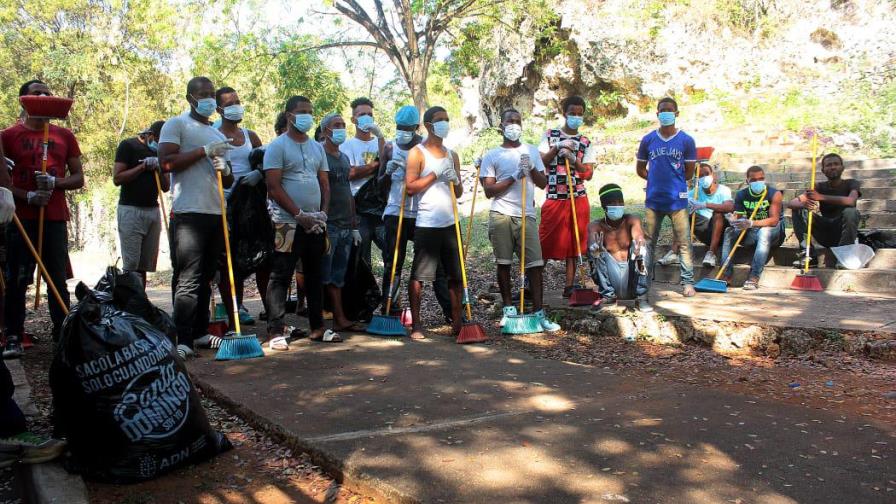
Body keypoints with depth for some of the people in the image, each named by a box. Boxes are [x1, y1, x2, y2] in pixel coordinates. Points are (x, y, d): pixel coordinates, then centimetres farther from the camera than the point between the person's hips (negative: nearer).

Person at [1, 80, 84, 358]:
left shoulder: (64, 136, 12)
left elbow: (78, 179, 11)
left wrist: (54, 182, -8)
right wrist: (27, 196, -12)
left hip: (55, 218, 2)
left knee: (58, 280, 3)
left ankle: (63, 336, 8)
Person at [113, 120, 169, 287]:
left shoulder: (160, 151, 16)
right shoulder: (128, 146, -1)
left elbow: (166, 187, 15)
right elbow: (117, 179, -9)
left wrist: (159, 169, -3)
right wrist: (143, 166, -14)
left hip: (153, 210, 5)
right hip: (131, 210, -5)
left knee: (144, 266, 3)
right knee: (131, 266, -10)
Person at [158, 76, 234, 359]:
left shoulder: (218, 135, 24)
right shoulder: (176, 125, 3)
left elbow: (228, 181, 27)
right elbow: (166, 162, -12)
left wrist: (225, 170, 3)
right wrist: (204, 151, -13)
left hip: (216, 213, 7)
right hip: (188, 213, -7)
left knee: (206, 277, 10)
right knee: (188, 278, -12)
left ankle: (200, 332, 17)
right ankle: (183, 340, -14)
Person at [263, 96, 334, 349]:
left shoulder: (317, 147, 15)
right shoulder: (277, 146, -5)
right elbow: (274, 187, -12)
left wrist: (323, 213, -1)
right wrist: (300, 215, -16)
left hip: (316, 222, 7)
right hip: (288, 223, -6)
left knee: (314, 276, 12)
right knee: (280, 277, -4)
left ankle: (317, 327, 21)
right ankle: (276, 331, 0)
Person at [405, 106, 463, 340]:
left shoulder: (452, 155, 17)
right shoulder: (417, 153, 0)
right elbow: (410, 187, -10)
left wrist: (455, 181, -2)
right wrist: (436, 174, -13)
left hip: (450, 223, 6)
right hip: (427, 224, -6)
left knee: (456, 275, 7)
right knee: (418, 276, -1)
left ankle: (457, 322, 16)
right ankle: (416, 324, 7)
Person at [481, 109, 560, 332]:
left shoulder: (531, 151, 13)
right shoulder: (491, 156, 4)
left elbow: (543, 184, 9)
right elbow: (488, 190, -3)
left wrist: (531, 168, -9)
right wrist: (513, 177, -12)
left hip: (526, 215, 2)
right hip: (501, 215, -1)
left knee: (535, 264, -4)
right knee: (503, 263, 5)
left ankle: (539, 313, -1)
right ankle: (509, 309, 18)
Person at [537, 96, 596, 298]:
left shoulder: (586, 143, 9)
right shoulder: (550, 136, 7)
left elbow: (588, 174, 1)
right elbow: (539, 162, -2)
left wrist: (574, 159, -14)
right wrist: (557, 148, -14)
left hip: (579, 199, 2)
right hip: (554, 199, -2)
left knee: (573, 244, 5)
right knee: (545, 243, -3)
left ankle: (570, 286, 12)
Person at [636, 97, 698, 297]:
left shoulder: (686, 141, -1)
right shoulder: (648, 140, 5)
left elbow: (690, 171, 5)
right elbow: (640, 169, 13)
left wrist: (674, 181, 8)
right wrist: (656, 179, 6)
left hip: (677, 200, -2)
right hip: (653, 199, 2)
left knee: (684, 242, -3)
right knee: (648, 241, 10)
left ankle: (688, 282, 3)